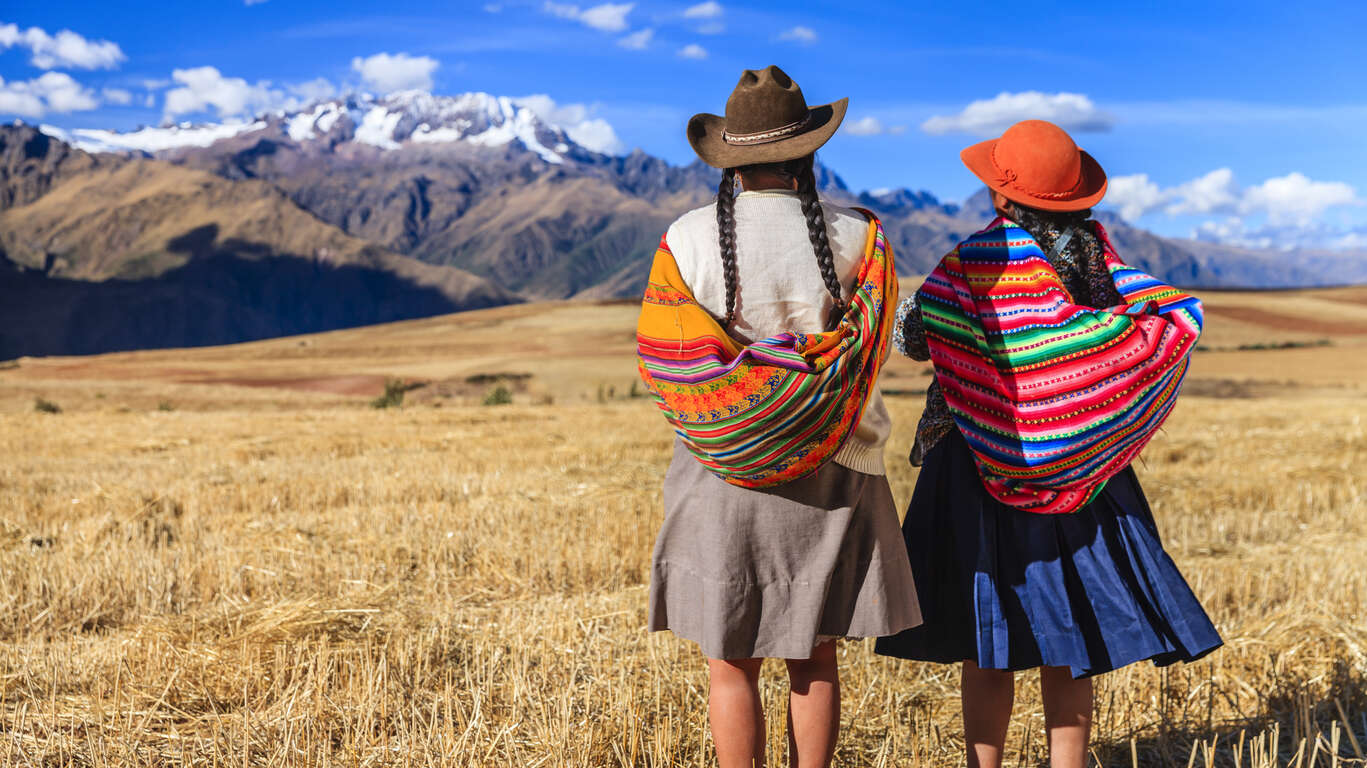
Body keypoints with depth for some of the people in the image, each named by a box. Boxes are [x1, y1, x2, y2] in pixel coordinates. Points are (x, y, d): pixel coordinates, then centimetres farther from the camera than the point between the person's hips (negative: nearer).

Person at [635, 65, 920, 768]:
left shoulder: (688, 241, -9)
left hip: (723, 472, -1)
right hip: (829, 472, 1)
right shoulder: (857, 238, -8)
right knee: (814, 657, 13)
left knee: (731, 662, 9)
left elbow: (661, 364, -5)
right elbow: (867, 351, -1)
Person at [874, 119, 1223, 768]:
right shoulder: (1096, 248, 0)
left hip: (988, 460, -4)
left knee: (988, 645, 4)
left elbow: (911, 337, -11)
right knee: (1067, 642, 12)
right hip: (1081, 467, 4)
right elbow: (1182, 314, 0)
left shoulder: (977, 259, -12)